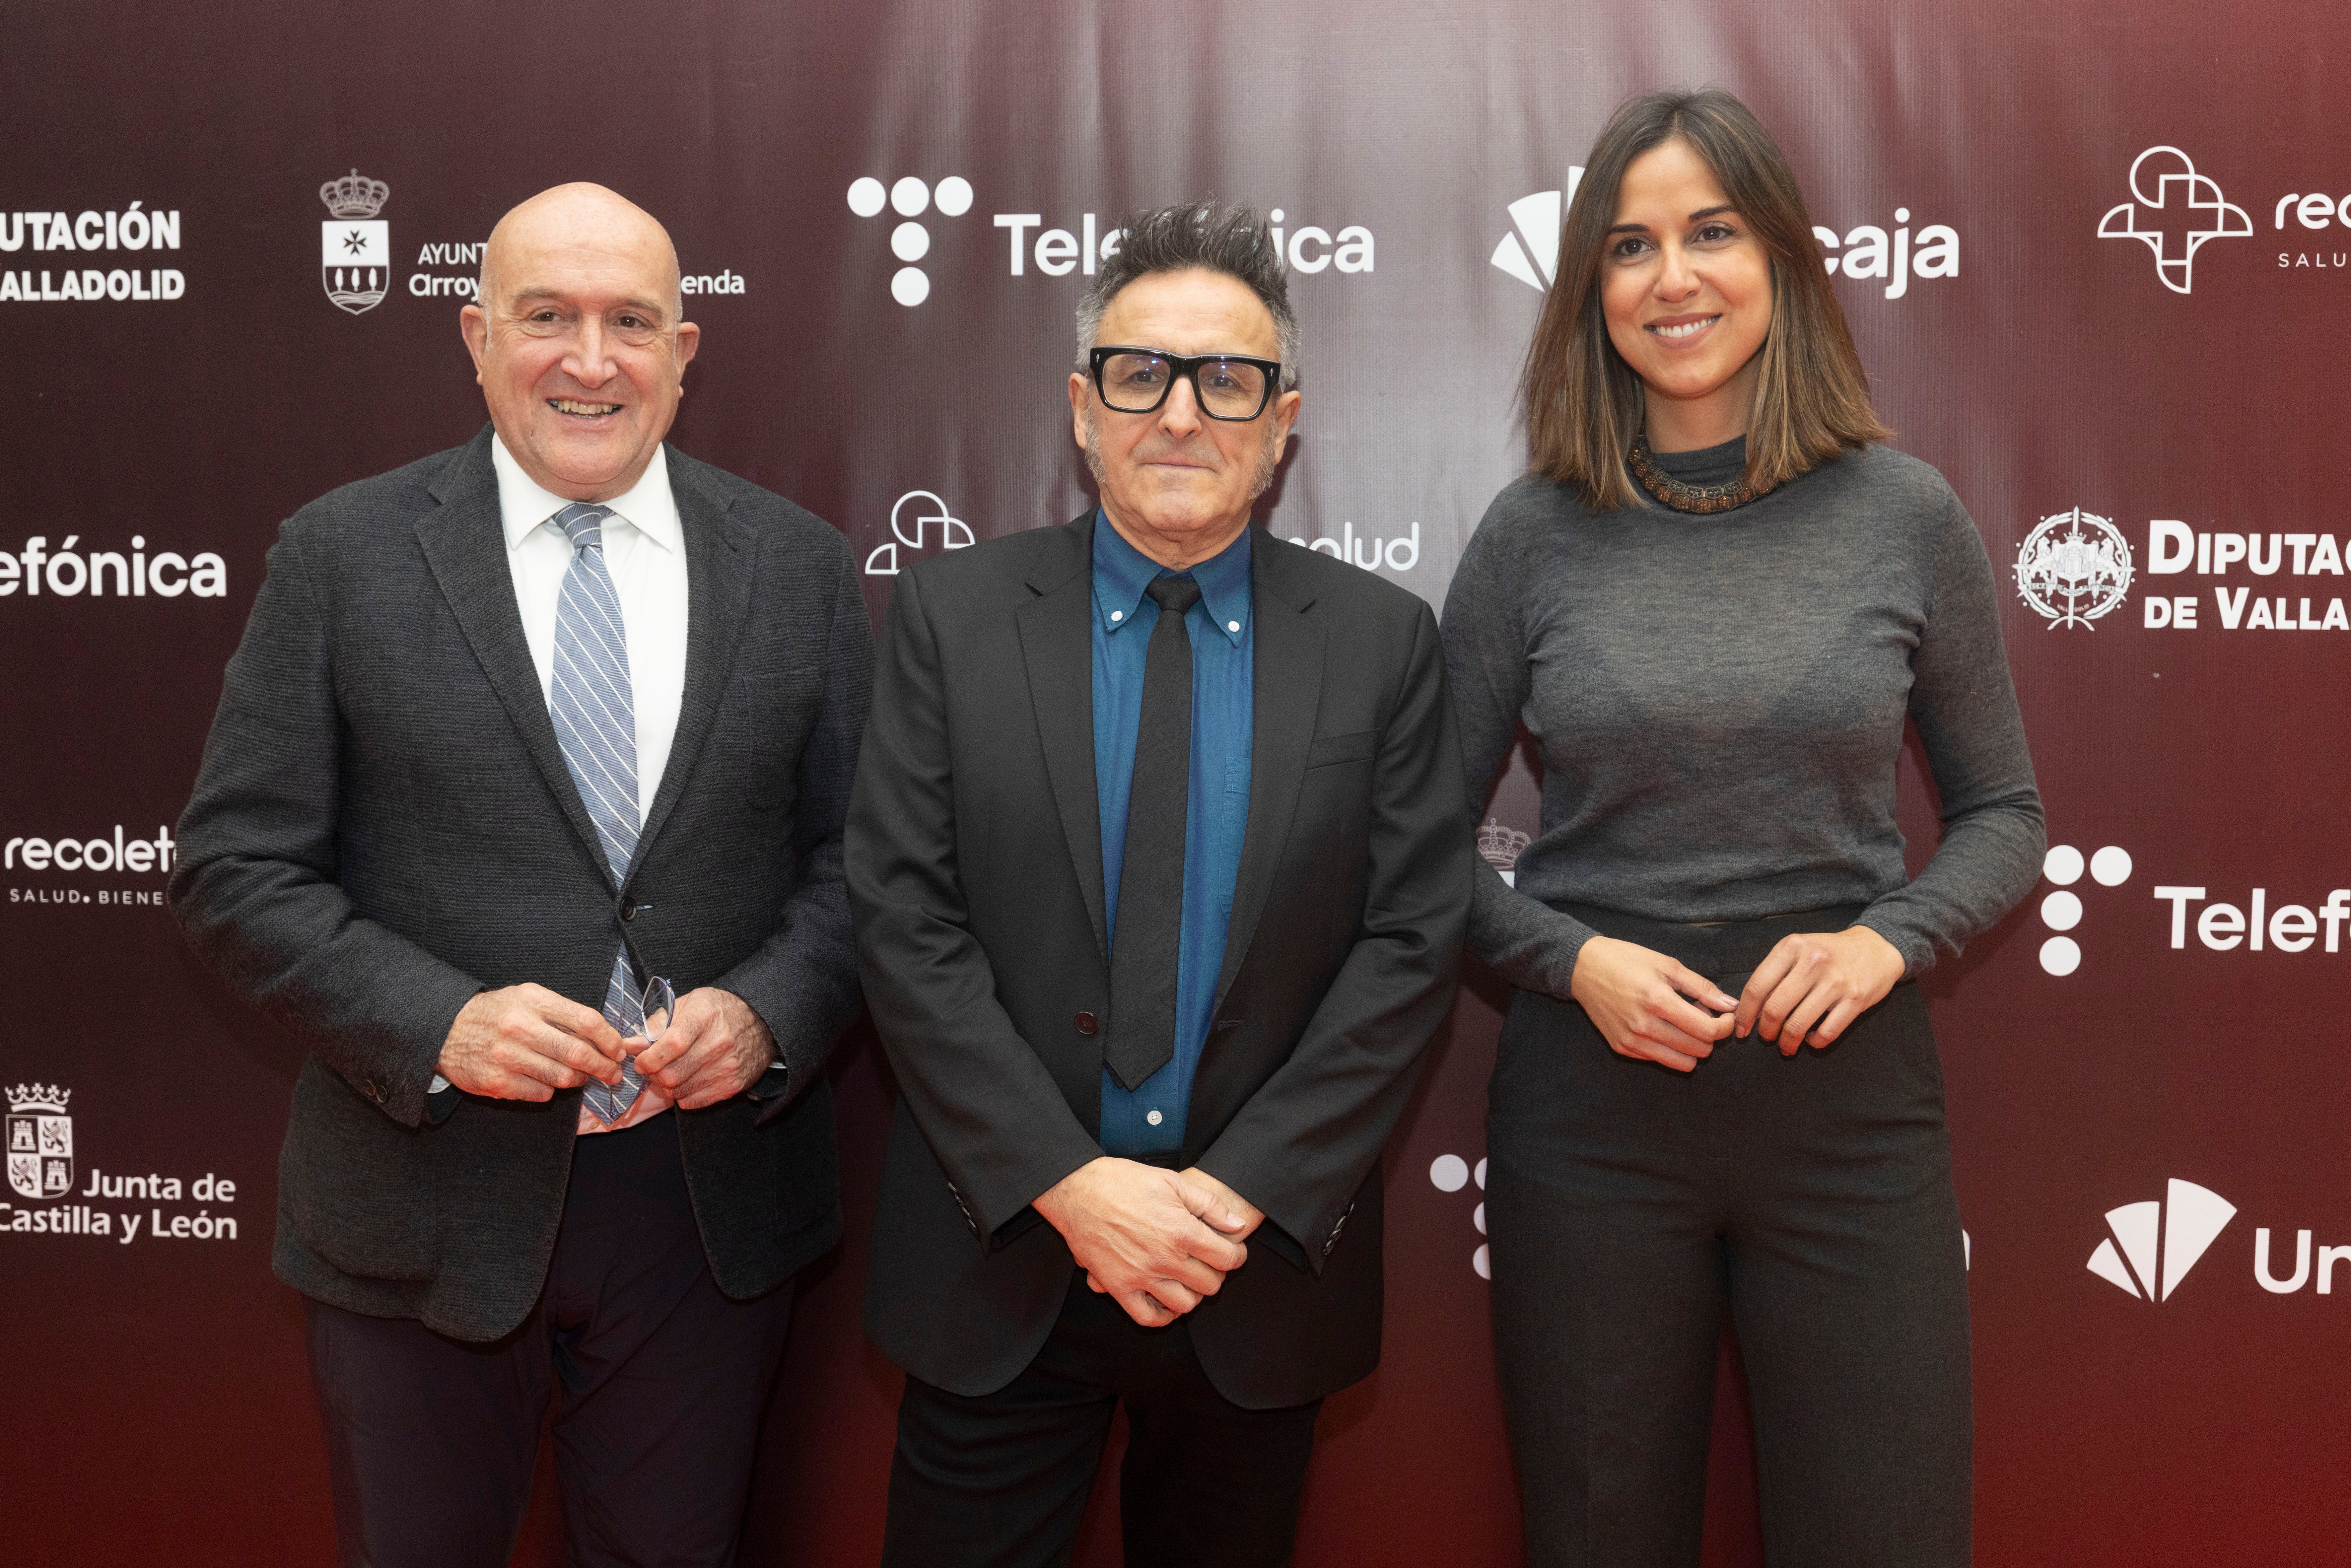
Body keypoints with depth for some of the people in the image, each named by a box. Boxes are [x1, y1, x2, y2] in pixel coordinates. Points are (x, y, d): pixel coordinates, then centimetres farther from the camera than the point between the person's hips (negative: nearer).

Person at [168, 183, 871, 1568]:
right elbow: (238, 871, -5)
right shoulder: (342, 557, -3)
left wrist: (769, 1013, -15)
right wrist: (437, 1024, -18)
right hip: (425, 1212, -1)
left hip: (717, 1209, 2)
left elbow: (861, 859, 3)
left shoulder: (802, 568, 1)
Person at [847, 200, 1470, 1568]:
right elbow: (906, 918, -6)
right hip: (1006, 1248, 0)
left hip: (1267, 1267, 1)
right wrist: (1068, 1183, -13)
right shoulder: (953, 613, -1)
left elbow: (1414, 939, -5)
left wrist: (1244, 1194, -12)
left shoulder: (1385, 642, 0)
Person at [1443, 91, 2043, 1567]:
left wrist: (1889, 939, -10)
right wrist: (1573, 957, -11)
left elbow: (2004, 810, 8)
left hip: (1851, 1087, 0)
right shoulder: (1536, 531, -1)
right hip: (1593, 1092, 0)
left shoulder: (1906, 515, 0)